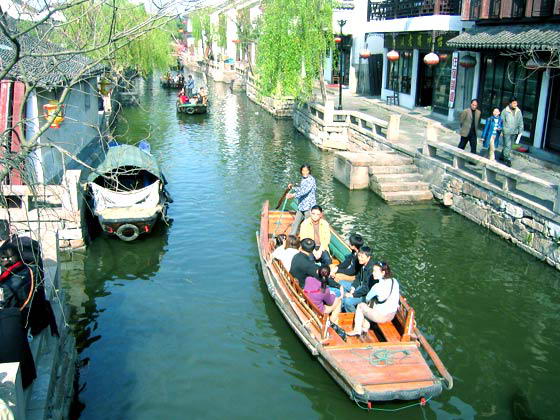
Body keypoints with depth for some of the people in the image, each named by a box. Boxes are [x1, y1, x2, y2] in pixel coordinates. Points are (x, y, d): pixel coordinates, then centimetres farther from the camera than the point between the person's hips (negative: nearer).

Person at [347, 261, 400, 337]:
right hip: (392, 316, 7)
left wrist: (368, 302, 20)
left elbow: (367, 299, -6)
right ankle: (366, 327, 28)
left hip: (381, 317, -7)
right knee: (373, 301, 27)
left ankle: (357, 330, 22)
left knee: (361, 306, 13)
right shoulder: (394, 281, -3)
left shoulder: (377, 286, -22)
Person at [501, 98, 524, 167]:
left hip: (514, 132, 4)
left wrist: (520, 132, 5)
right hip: (506, 132, -4)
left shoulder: (518, 111, 4)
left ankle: (503, 156, 29)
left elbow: (520, 122, 8)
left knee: (509, 146, 13)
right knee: (507, 146, -8)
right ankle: (507, 160, -5)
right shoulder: (505, 111, -6)